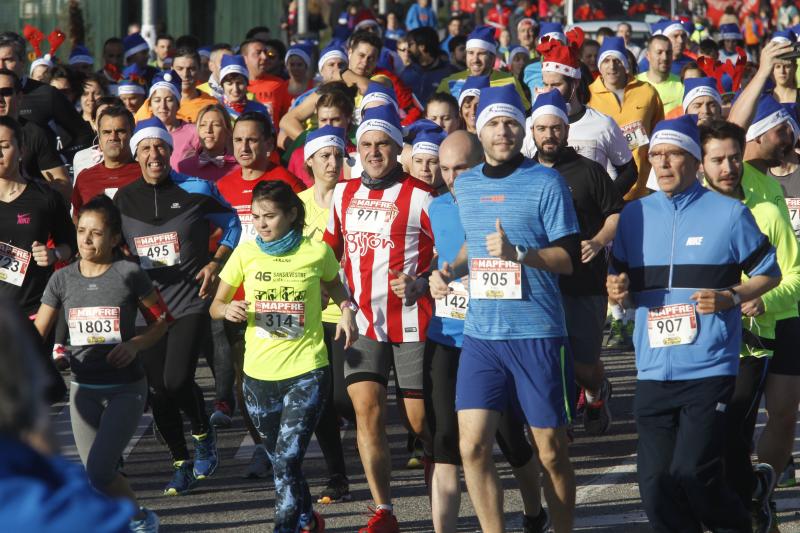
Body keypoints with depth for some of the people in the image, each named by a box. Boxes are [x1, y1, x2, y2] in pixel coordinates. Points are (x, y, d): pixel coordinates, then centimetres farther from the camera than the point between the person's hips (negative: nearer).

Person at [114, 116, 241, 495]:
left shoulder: (196, 191, -5)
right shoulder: (124, 200, 4)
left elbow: (232, 224, 8)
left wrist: (216, 264, -3)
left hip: (190, 302, -4)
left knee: (177, 380, -17)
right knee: (157, 389, 4)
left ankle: (204, 433, 13)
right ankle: (181, 464, 19)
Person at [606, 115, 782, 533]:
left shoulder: (728, 213, -1)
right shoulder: (635, 215, 10)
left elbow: (768, 273, 7)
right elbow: (623, 289, 18)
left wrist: (730, 298, -12)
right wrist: (618, 291, -6)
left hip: (709, 369, -4)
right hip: (653, 371, 4)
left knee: (693, 474, -13)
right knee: (655, 483, 0)